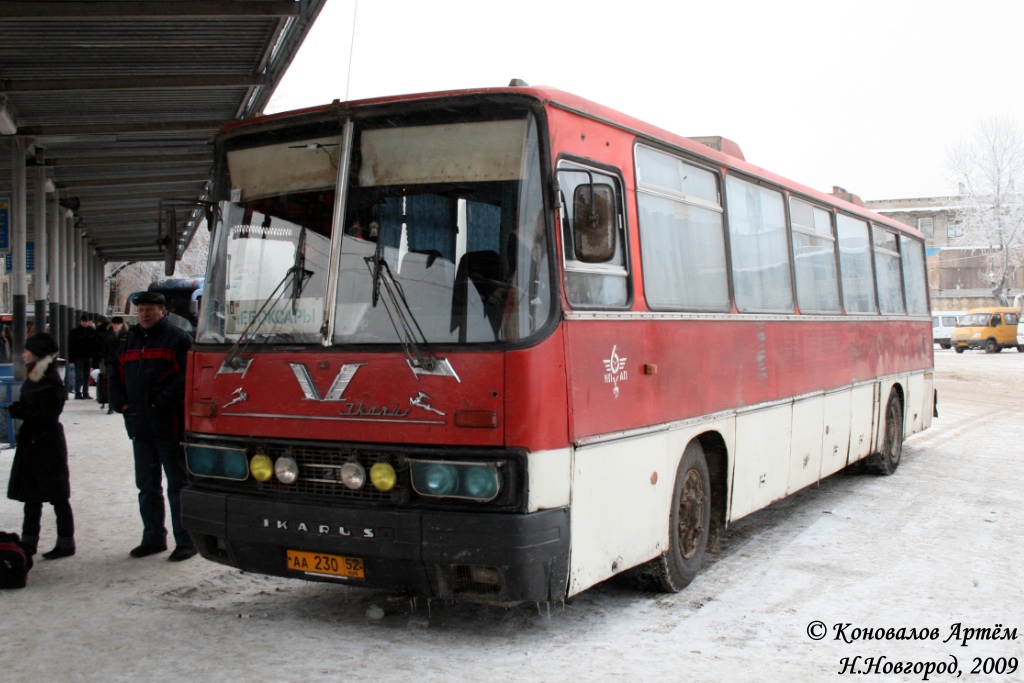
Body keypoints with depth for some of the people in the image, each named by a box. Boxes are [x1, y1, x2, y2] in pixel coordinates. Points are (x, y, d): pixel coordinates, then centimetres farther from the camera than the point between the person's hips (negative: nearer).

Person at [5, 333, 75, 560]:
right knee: (31, 494, 14)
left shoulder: (50, 381, -18)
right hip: (32, 442, 9)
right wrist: (14, 407, -4)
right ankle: (28, 542, 22)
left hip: (47, 444, -9)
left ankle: (66, 543, 9)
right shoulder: (33, 377, 10)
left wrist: (16, 410, -20)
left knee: (57, 497, 0)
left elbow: (46, 415, -22)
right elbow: (30, 407, 15)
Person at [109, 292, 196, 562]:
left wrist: (162, 402, -20)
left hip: (169, 426, -7)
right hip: (140, 427, 7)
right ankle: (153, 538, 25)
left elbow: (187, 376, -15)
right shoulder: (129, 342, 17)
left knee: (178, 486, -1)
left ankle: (186, 540, 5)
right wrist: (121, 403, 4)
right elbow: (116, 377, 20)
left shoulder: (177, 339, -5)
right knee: (147, 486, 14)